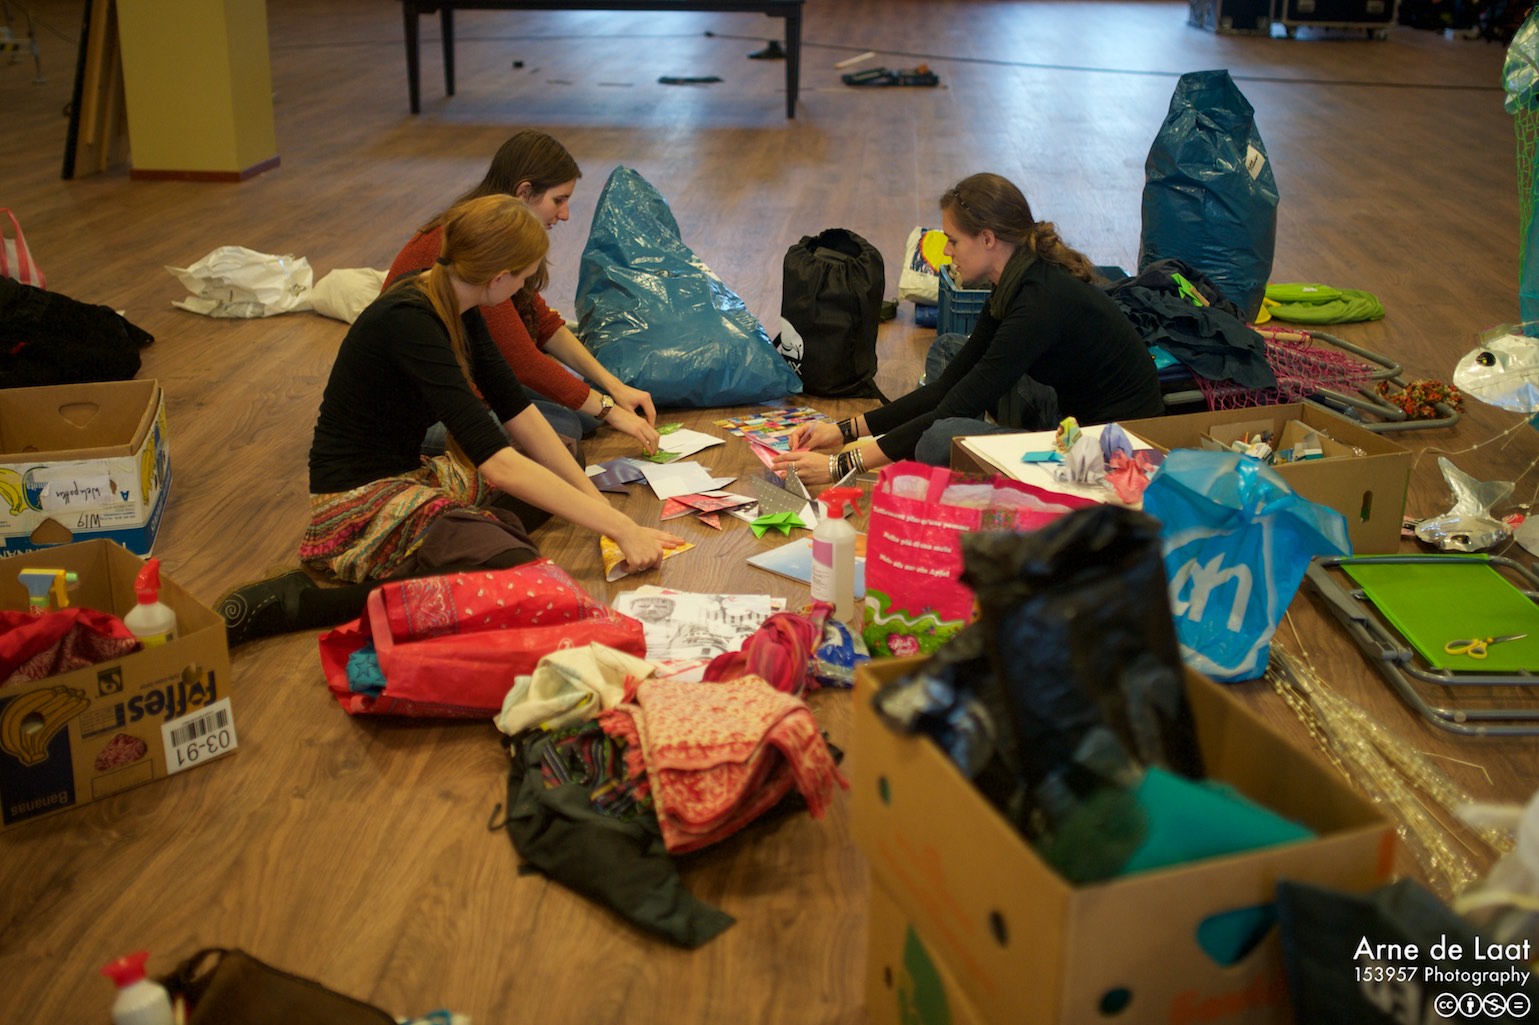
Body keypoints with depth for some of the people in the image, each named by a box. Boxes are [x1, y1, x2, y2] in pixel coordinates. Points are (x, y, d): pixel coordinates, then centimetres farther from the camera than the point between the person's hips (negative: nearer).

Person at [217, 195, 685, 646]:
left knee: (566, 465, 16)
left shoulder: (455, 305, 1)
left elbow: (518, 413, 5)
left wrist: (598, 503, -2)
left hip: (411, 475, 10)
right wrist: (620, 528, -28)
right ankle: (302, 603, -21)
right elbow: (496, 461, -31)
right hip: (360, 502, -10)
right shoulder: (409, 322, -26)